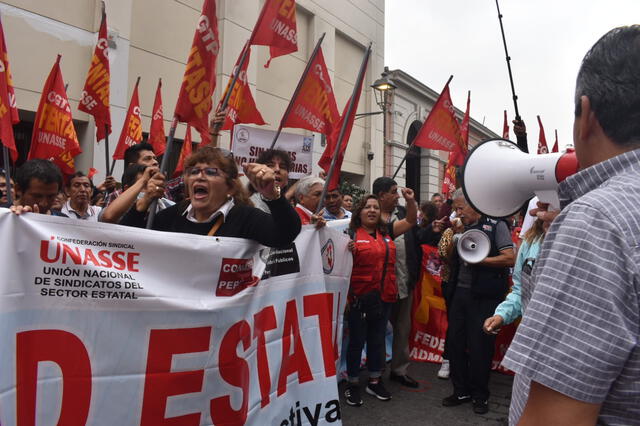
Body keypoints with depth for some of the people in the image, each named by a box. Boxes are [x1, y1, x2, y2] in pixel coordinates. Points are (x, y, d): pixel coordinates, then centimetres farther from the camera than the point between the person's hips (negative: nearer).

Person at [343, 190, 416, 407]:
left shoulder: (386, 231, 9)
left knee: (377, 339, 16)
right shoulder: (351, 234, -5)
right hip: (359, 297, -5)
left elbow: (411, 221, 12)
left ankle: (375, 382, 31)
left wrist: (410, 201, -2)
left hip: (384, 297, 5)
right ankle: (353, 385, 21)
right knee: (357, 341, 7)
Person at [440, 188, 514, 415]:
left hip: (484, 295, -6)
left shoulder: (495, 224, -8)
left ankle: (480, 395, 22)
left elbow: (509, 259, -14)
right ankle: (461, 391, 27)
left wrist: (478, 260, -15)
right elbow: (449, 257, 13)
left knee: (479, 345, 3)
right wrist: (455, 235, -2)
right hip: (460, 291, 6)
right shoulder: (462, 226, 11)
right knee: (454, 341, 10)